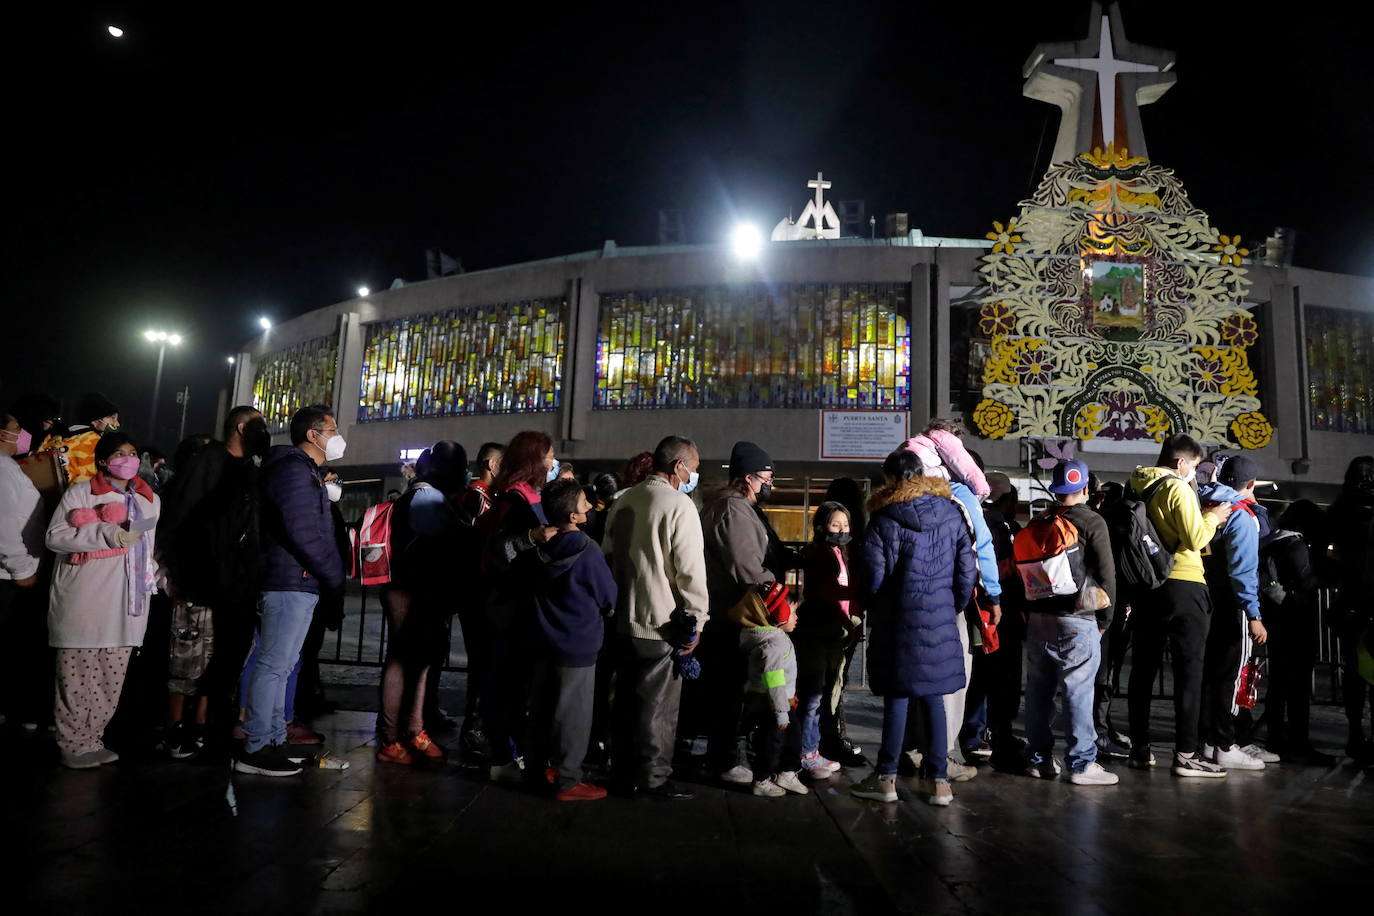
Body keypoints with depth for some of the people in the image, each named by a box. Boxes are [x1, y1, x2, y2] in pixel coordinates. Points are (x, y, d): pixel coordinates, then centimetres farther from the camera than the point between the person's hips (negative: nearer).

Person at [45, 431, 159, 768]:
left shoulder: (151, 500, 17)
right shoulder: (80, 492, 0)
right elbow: (54, 536, -8)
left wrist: (154, 576, 16)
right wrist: (106, 533, -18)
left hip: (125, 604, 5)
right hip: (84, 602, -5)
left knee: (111, 679, 7)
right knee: (79, 677, -1)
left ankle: (91, 740, 20)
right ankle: (74, 745, 11)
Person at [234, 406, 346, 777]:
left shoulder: (305, 472, 21)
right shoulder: (294, 469, -11)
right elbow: (302, 531, -20)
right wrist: (335, 574, -12)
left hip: (298, 583, 10)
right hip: (291, 582, -10)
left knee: (279, 665, 13)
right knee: (274, 665, -6)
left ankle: (273, 741, 20)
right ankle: (256, 749, -1)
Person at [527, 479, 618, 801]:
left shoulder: (541, 548, 0)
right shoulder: (587, 553, -19)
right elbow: (609, 599, -8)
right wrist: (600, 611, 13)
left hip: (546, 641, 7)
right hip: (579, 645, -7)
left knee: (544, 709, 16)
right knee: (573, 714, 3)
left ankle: (541, 767, 30)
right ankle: (568, 781, 12)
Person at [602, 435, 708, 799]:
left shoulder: (624, 501, 10)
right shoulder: (678, 505, -15)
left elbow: (609, 555, 17)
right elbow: (690, 569, -17)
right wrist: (695, 619, -9)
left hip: (622, 618, 8)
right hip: (662, 621, -8)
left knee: (626, 697, 15)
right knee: (658, 702, 3)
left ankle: (623, 772, 25)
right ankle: (654, 777, 11)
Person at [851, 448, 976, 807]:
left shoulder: (884, 518, -9)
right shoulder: (951, 512, 3)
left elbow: (873, 575, -8)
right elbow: (967, 568, 5)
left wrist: (873, 608, 10)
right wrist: (954, 608, 17)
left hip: (898, 621, -3)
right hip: (941, 621, 3)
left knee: (897, 697, 5)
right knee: (933, 697, 11)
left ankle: (886, 777, 13)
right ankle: (938, 779, 15)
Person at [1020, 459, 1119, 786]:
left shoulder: (1037, 524, 10)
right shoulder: (1092, 523, -6)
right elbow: (1106, 575, -8)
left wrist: (1028, 613, 14)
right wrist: (1105, 619, 3)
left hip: (1037, 618, 6)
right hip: (1077, 620, -5)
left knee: (1038, 690, 10)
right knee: (1078, 691, -1)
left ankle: (1038, 758, 19)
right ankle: (1082, 763, 3)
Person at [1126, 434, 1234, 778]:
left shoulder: (1139, 489, 12)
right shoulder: (1178, 489, -10)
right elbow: (1195, 538, -15)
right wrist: (1212, 517, 2)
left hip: (1146, 587, 7)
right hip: (1182, 586, -7)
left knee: (1143, 668, 10)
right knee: (1188, 671, -2)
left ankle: (1140, 748, 16)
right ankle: (1185, 755, -1)